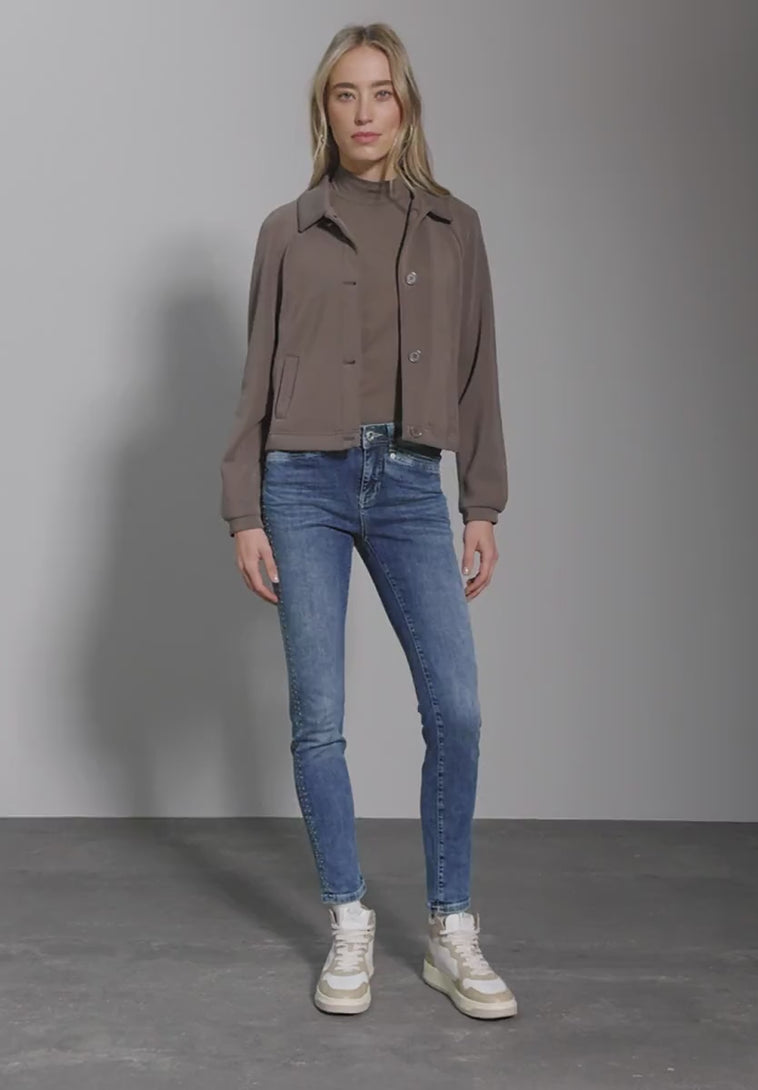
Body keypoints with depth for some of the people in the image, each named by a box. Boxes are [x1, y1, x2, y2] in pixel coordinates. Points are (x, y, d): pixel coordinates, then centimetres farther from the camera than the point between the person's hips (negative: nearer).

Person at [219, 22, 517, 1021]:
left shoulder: (454, 228, 11)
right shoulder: (289, 231, 7)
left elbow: (476, 373, 11)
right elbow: (259, 378, 7)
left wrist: (483, 506, 6)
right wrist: (244, 512, 2)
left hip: (410, 486, 1)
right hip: (306, 484, -1)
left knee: (456, 707, -8)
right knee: (319, 719, 0)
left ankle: (451, 932, 8)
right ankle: (350, 927, 15)